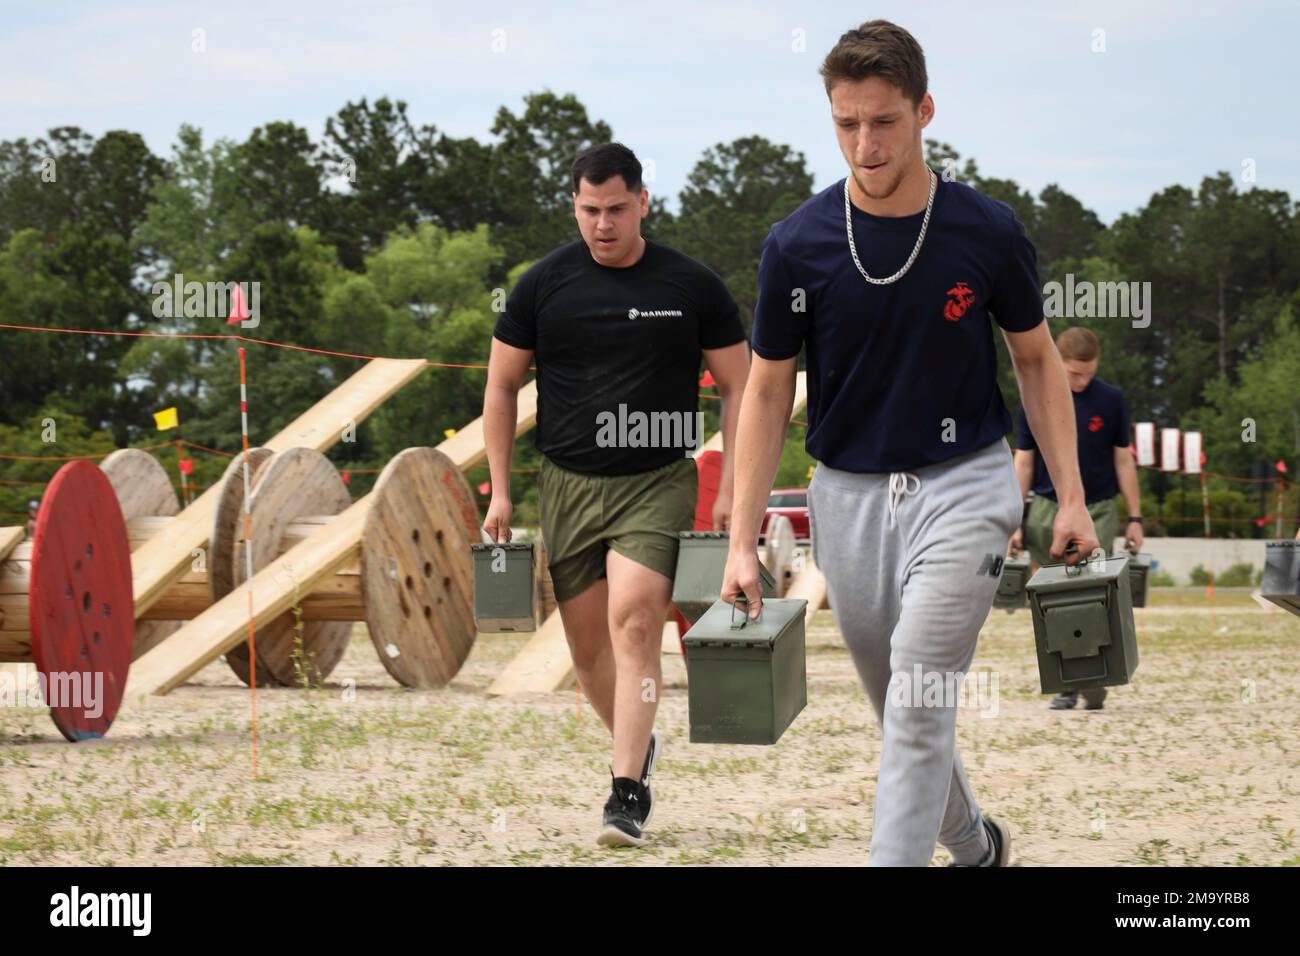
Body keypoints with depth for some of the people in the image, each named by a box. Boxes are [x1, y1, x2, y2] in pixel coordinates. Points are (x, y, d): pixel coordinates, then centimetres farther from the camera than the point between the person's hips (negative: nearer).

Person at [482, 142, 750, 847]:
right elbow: (502, 387, 10)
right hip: (568, 486, 3)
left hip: (658, 482, -3)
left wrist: (731, 490, -2)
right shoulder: (544, 286, 2)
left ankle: (627, 792, -18)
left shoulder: (692, 287, -1)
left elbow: (738, 387, 6)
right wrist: (499, 491, 5)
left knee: (633, 621, -21)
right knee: (587, 643, 7)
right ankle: (637, 748, 34)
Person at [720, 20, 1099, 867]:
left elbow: (1036, 358, 5)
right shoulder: (797, 244, -8)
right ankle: (976, 845, 39)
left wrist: (1072, 498, 0)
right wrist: (743, 543, -5)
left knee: (919, 703, -15)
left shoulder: (990, 233, -9)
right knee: (899, 710, 14)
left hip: (963, 483, -2)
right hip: (849, 494, 2)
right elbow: (768, 391, 0)